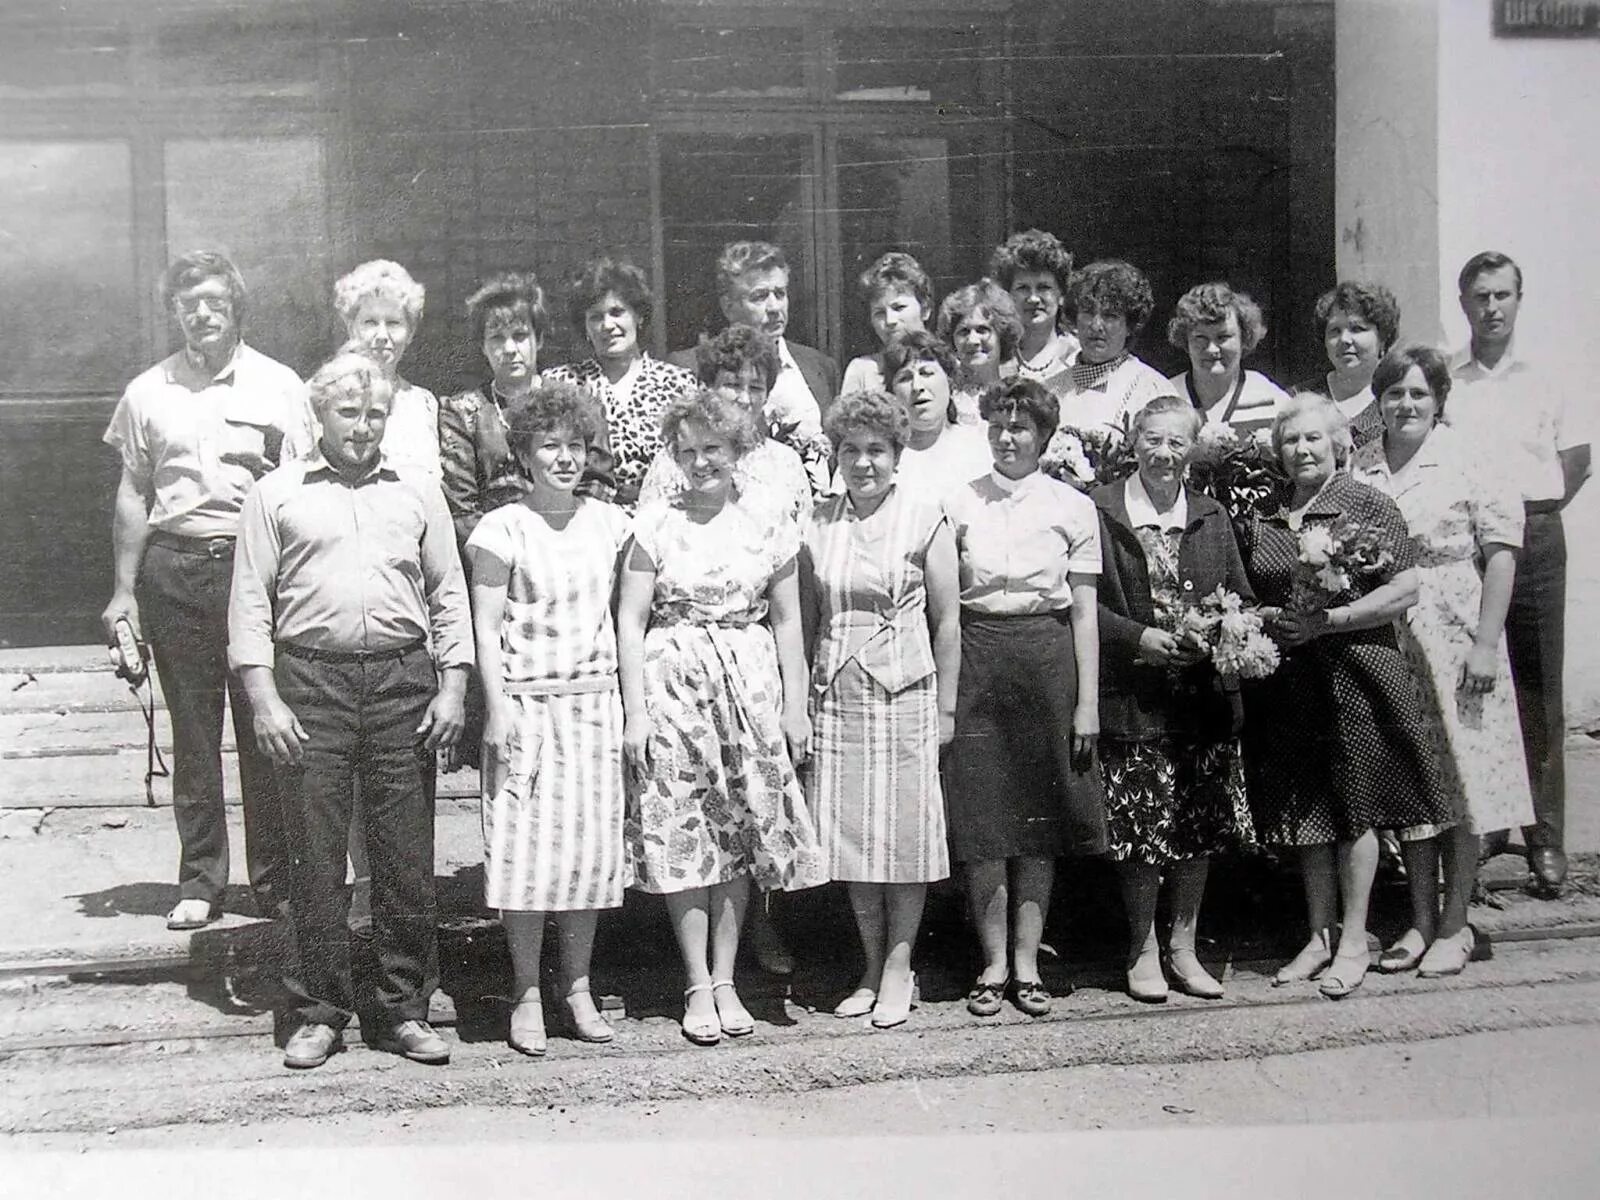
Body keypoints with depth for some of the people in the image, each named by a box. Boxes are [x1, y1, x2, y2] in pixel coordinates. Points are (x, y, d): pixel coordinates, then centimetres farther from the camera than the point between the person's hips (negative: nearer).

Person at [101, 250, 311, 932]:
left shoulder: (279, 386, 5)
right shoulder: (149, 392, 10)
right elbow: (132, 497, 13)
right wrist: (124, 590, 8)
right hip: (174, 567, 2)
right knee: (193, 731, 5)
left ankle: (274, 881, 11)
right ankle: (199, 881, 14)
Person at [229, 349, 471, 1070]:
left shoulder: (418, 492, 14)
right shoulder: (277, 494, 8)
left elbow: (448, 594, 14)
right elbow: (250, 601, 5)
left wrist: (452, 686, 4)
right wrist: (263, 698, -5)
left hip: (403, 681, 1)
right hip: (310, 681, -1)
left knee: (406, 857, 3)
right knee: (316, 855, 2)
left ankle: (404, 1009, 13)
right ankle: (320, 1011, 13)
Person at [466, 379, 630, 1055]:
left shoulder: (609, 523, 8)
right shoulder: (503, 530, -4)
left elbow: (619, 614, 13)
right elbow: (485, 626, -6)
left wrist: (629, 701, 8)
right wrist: (498, 708, -13)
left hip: (595, 702, 4)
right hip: (526, 703, -4)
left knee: (591, 844, 6)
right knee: (526, 846, -2)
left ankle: (577, 988, 18)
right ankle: (526, 995, 9)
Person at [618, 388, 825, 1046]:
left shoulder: (768, 526, 7)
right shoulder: (655, 524, 1)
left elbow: (787, 621, 10)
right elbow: (630, 622, 0)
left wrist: (795, 706, 5)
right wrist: (635, 712, -6)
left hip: (752, 686, 2)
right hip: (672, 685, -2)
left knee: (740, 833, 4)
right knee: (682, 835, -1)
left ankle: (725, 979, 14)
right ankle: (698, 985, 9)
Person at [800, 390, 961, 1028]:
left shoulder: (924, 518, -1)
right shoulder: (818, 523, 7)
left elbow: (947, 620, 0)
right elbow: (805, 619, 11)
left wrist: (946, 707, -2)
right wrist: (801, 701, 6)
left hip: (905, 693, -3)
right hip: (836, 695, 3)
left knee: (905, 828, 0)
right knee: (849, 833, 5)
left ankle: (898, 968, 13)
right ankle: (871, 968, 17)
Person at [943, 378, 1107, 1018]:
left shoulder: (1074, 507, 4)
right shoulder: (959, 504, 5)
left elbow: (1084, 612, 4)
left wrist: (1088, 701, -1)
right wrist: (942, 687, -4)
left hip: (1048, 659, 0)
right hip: (977, 659, 0)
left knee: (1042, 817, 5)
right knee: (982, 816, 0)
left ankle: (1027, 962, 14)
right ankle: (994, 962, 11)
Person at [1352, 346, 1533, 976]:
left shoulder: (1470, 465, -3)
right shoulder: (1356, 469, 7)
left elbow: (1501, 555, -7)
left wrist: (1486, 643, -13)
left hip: (1455, 643, -3)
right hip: (1385, 645, 3)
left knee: (1460, 776, 2)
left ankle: (1455, 925, 13)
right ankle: (1420, 921, 20)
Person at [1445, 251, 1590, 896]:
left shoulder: (1544, 378, 8)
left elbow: (1578, 460, 13)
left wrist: (1535, 512, 3)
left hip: (1534, 540, 0)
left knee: (1538, 691, 2)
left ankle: (1546, 838, 8)